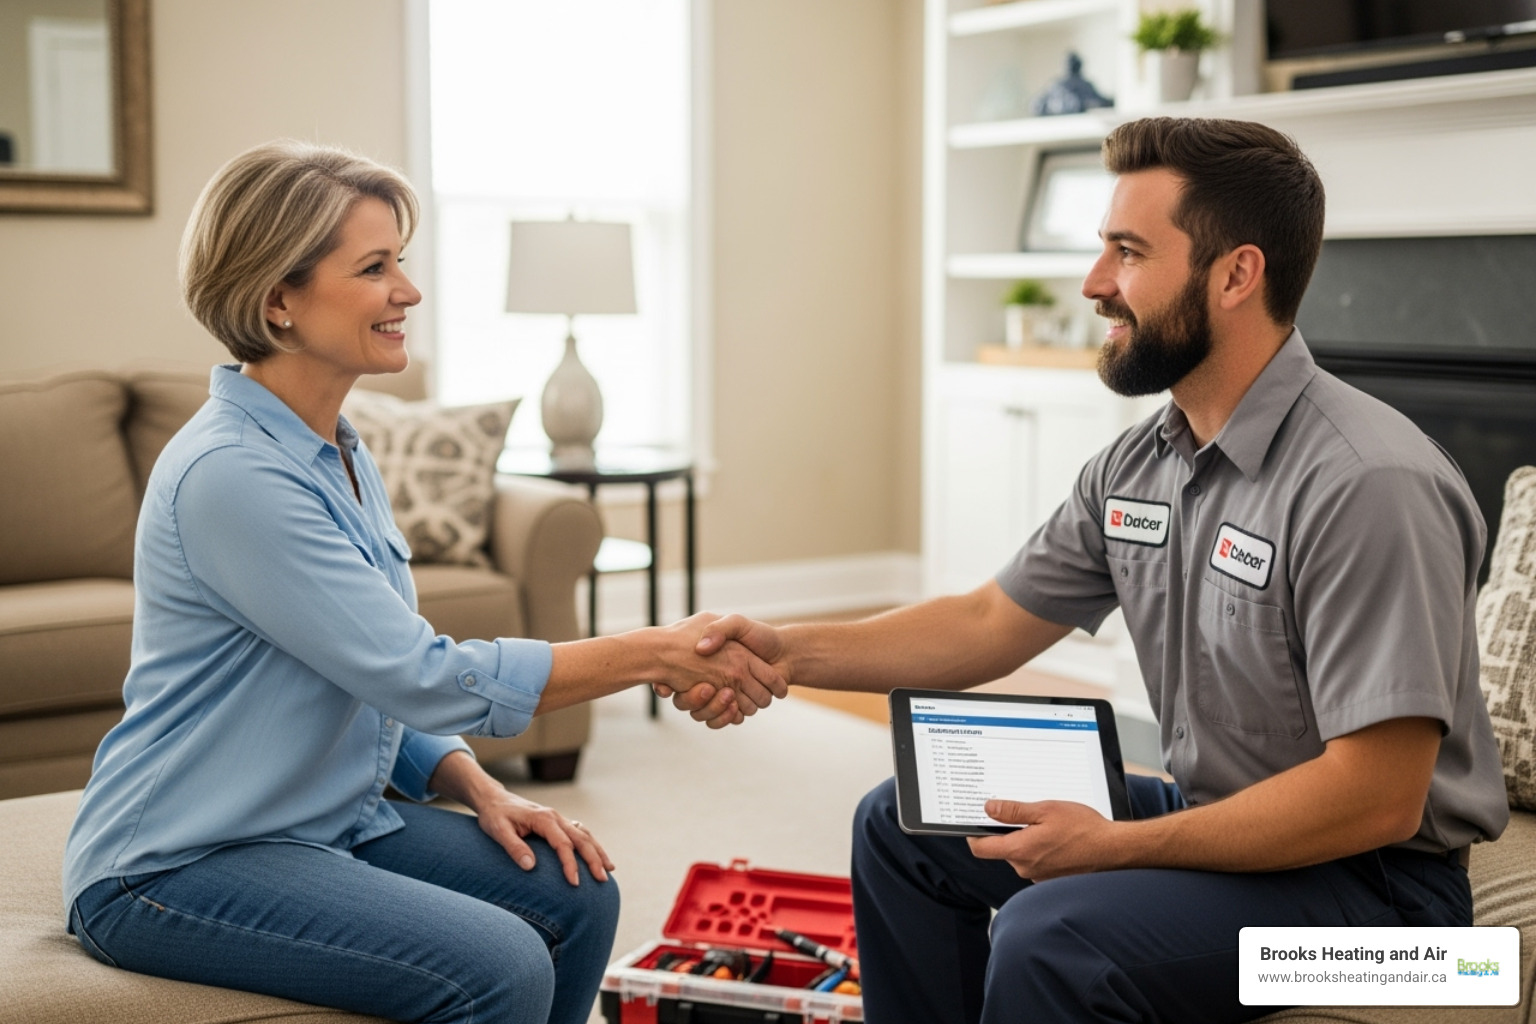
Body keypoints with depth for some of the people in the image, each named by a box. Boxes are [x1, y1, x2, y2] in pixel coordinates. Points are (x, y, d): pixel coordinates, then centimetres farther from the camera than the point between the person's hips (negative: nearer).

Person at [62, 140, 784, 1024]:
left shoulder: (342, 455, 8)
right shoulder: (231, 473, -23)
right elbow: (423, 677, -25)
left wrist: (479, 788, -2)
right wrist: (658, 653, -22)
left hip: (327, 816, 9)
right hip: (178, 869, -9)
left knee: (577, 894, -2)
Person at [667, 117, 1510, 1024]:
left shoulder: (1368, 486, -26)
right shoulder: (1135, 466, 2)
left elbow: (1374, 800, -27)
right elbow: (991, 625, 9)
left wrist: (1116, 847, -23)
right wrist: (791, 652, -3)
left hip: (1376, 873, -8)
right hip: (1209, 818, 8)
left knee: (1051, 938, -31)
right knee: (904, 825, 10)